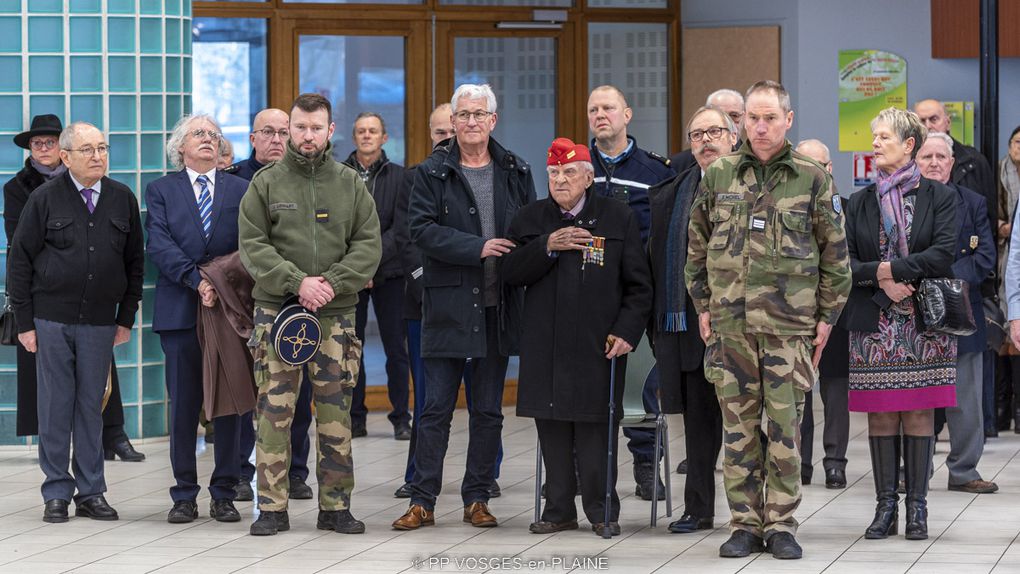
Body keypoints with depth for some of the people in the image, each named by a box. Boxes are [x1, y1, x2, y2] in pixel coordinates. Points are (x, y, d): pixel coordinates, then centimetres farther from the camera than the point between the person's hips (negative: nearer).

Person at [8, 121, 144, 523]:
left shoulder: (123, 200, 6)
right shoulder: (45, 199, -2)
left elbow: (135, 262, 12)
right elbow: (20, 260, 1)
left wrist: (126, 319, 7)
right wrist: (24, 322, -3)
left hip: (100, 323, 2)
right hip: (51, 320, -2)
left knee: (91, 407, 6)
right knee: (55, 407, 1)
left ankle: (91, 492, 11)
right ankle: (57, 493, 8)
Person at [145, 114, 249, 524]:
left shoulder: (240, 190, 11)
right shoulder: (162, 190, 8)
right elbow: (158, 244, -5)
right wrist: (197, 279, -16)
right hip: (180, 308, -1)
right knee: (183, 404, 1)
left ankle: (223, 494, 9)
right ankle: (184, 495, 8)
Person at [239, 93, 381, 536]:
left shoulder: (350, 184, 8)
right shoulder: (266, 183, 4)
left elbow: (368, 245, 3)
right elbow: (253, 246, -2)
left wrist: (332, 283, -12)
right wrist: (297, 282, -15)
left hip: (336, 314, 1)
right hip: (276, 310, -1)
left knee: (336, 413, 3)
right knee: (274, 411, -2)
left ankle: (335, 506, 10)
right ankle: (272, 507, 3)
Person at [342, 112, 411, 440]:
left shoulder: (399, 176, 4)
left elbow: (400, 227, -2)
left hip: (388, 273, 0)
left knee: (395, 348, 2)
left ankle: (401, 418, 9)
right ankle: (355, 417, 10)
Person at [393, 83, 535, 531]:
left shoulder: (516, 172, 9)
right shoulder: (432, 173, 1)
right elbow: (421, 228, -10)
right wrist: (478, 248, -17)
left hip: (499, 306, 3)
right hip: (448, 305, -3)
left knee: (488, 409, 8)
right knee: (436, 407, -1)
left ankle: (477, 499, 15)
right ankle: (422, 501, 3)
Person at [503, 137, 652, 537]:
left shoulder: (619, 219, 4)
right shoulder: (530, 219, 10)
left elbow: (639, 285, 3)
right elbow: (509, 271, 0)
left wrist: (627, 331, -7)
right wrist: (547, 246, -12)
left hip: (598, 346, -2)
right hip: (545, 347, 3)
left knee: (595, 426, -2)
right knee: (552, 428, 4)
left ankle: (602, 511, 8)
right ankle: (559, 509, 13)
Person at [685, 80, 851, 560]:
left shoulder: (812, 179, 2)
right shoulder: (718, 176, 7)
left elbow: (835, 254, 5)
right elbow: (697, 246, 15)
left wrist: (826, 316, 2)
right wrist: (702, 306, 9)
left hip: (790, 322, -2)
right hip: (730, 321, 2)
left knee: (785, 426, -1)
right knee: (739, 426, 5)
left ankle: (782, 525, 7)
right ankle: (745, 524, 12)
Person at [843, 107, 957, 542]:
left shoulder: (939, 197, 1)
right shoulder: (860, 203, 9)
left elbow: (943, 255, -11)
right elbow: (844, 261, 2)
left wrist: (890, 268, -11)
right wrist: (881, 280, -13)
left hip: (923, 322, -2)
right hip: (873, 323, 2)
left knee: (918, 413, -1)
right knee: (880, 415, 2)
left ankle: (917, 508, 5)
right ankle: (885, 507, 8)